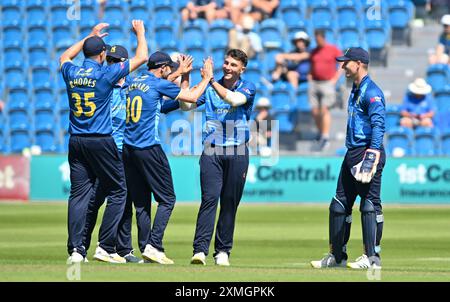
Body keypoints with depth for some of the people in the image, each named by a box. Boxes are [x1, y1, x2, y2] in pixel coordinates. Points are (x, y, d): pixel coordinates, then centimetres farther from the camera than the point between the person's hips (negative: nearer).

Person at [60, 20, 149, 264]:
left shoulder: (71, 73, 4)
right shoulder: (107, 73, -8)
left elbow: (65, 57, 31)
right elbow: (142, 57, -1)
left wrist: (91, 36, 36)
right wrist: (140, 33, 16)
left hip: (76, 141, 5)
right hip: (101, 141, -5)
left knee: (78, 193, 4)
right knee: (117, 192, 5)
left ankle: (75, 250, -3)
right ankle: (105, 248, -2)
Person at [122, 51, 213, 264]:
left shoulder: (135, 83, 15)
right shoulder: (159, 84, -7)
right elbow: (191, 97, -2)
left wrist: (183, 74, 36)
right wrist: (206, 78, 14)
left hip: (128, 148, 8)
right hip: (149, 149, -7)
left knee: (141, 202, 10)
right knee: (167, 199, -1)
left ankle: (145, 248, 7)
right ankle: (153, 246, -12)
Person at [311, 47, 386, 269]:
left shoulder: (372, 92, -12)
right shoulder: (355, 90, 19)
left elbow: (378, 126, -21)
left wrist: (372, 156, -29)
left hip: (368, 151, -11)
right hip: (352, 152, 11)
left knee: (370, 204, -9)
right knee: (339, 204, 11)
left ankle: (372, 257, -8)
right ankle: (337, 256, 18)